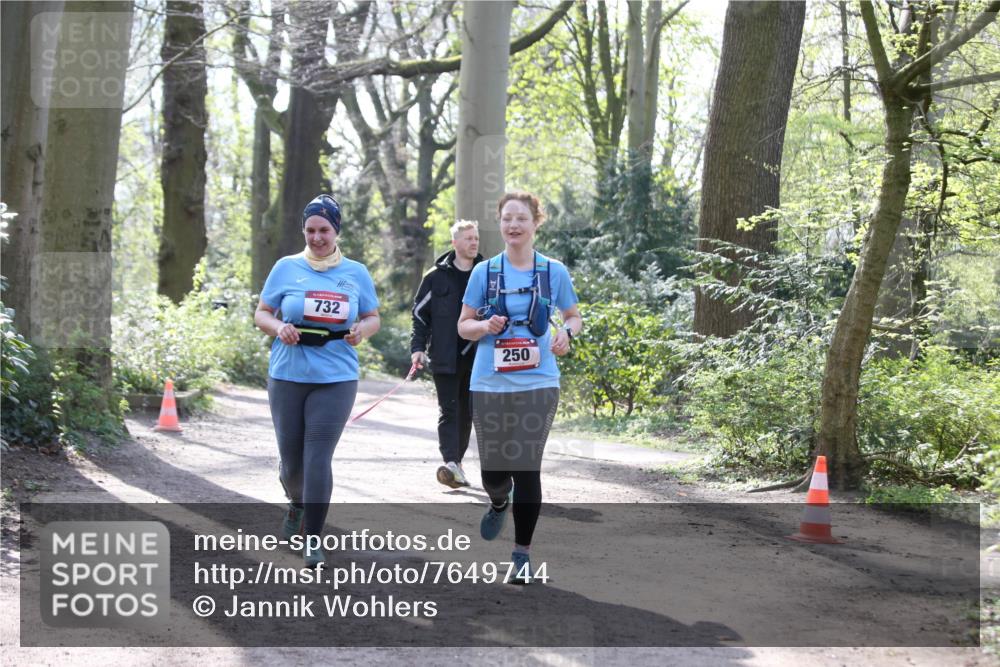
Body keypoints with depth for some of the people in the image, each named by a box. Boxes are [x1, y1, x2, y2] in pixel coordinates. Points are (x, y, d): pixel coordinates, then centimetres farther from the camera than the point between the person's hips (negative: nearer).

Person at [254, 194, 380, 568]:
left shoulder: (356, 273, 6)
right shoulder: (287, 268, 4)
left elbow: (373, 318, 15)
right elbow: (261, 314, 8)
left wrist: (362, 330, -8)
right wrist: (278, 328, -13)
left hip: (336, 379, -1)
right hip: (287, 376, 1)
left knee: (318, 458, -10)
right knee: (291, 458, 9)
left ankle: (313, 540, -1)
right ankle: (298, 504, 43)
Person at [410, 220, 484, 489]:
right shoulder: (436, 277, 2)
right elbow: (420, 314, 5)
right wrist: (417, 347, -5)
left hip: (477, 357, 3)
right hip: (445, 358, -3)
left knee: (467, 413, 9)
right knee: (448, 411, -8)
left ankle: (457, 461, 20)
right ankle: (450, 463, -17)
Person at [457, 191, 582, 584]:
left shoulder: (554, 272, 3)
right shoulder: (484, 272, 3)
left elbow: (574, 317, 15)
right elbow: (463, 325, 9)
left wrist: (566, 332, -8)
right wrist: (485, 326, -13)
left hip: (537, 384, -1)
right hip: (489, 385, 1)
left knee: (527, 468, -5)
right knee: (493, 469, 4)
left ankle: (522, 554, 8)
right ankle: (499, 503, 42)